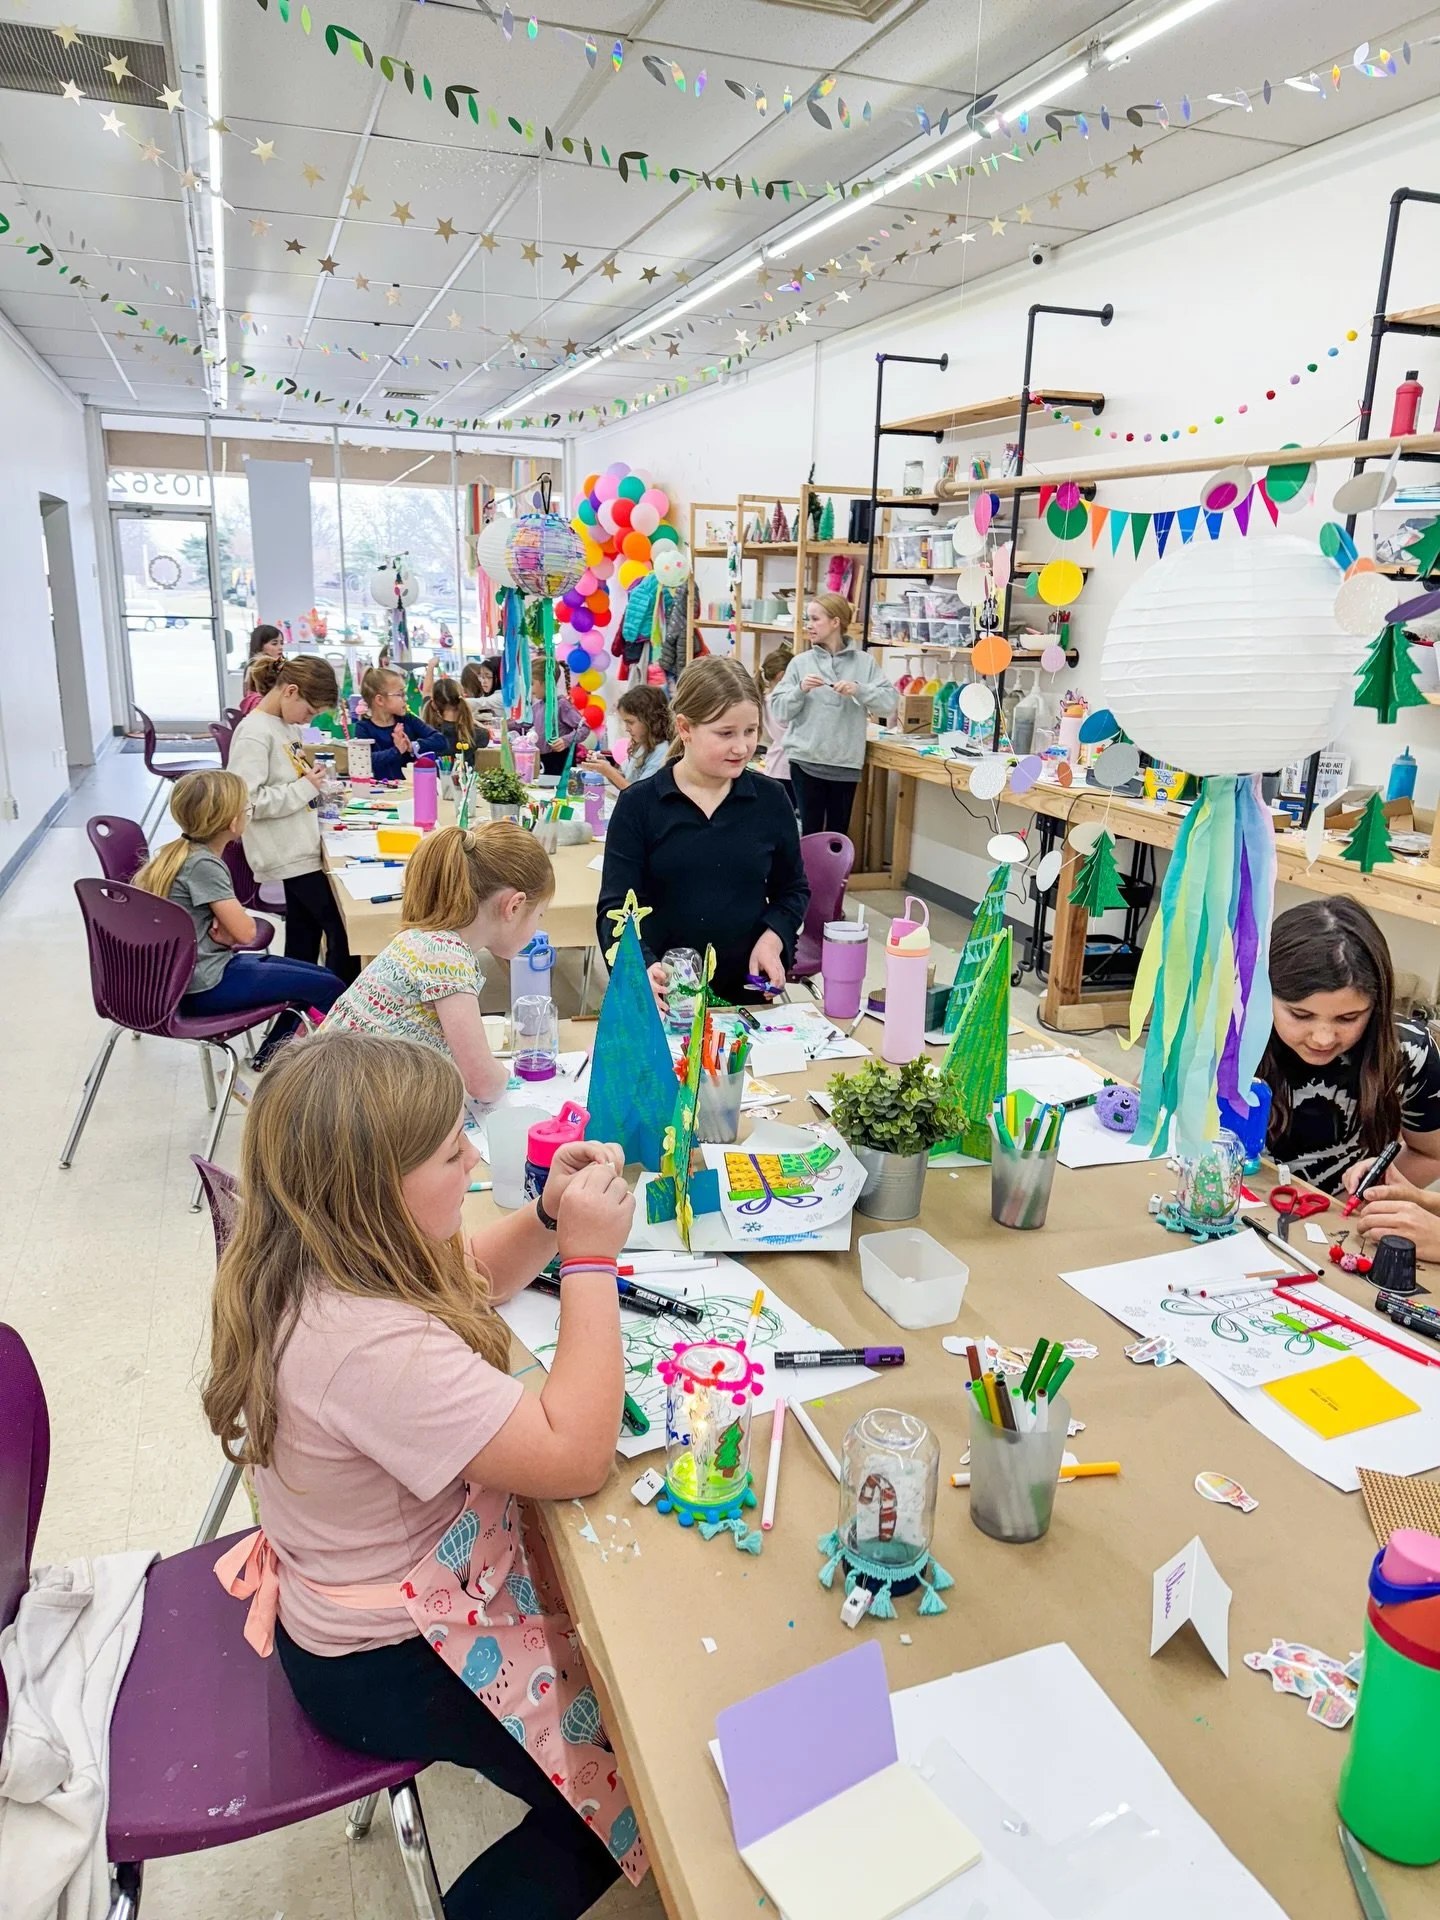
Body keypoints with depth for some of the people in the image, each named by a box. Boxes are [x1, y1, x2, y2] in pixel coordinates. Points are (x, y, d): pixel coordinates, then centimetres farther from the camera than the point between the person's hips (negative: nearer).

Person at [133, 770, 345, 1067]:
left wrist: (225, 931, -9)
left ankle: (269, 1059, 22)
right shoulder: (203, 865, -22)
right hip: (205, 987, -10)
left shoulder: (181, 852, 8)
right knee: (330, 988, -9)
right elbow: (246, 932, -20)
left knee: (320, 976, 16)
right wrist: (229, 931, 0)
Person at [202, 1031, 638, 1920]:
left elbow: (471, 1277, 7)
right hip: (388, 1667, -8)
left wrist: (549, 1214, -11)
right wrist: (591, 1256, -30)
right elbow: (575, 1455, -33)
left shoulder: (311, 1259, -12)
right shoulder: (372, 1345, -40)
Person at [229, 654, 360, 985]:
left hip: (299, 849, 9)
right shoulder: (254, 733, -18)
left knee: (304, 940, 16)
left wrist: (313, 786, 4)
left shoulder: (285, 725, 10)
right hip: (291, 855, -9)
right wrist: (304, 789, -18)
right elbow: (246, 802, -24)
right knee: (345, 932, -5)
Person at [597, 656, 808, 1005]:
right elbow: (616, 907, -11)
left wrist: (773, 937, -9)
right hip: (661, 995, -2)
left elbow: (793, 889, 11)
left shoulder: (770, 799, 0)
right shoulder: (638, 804, -7)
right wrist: (639, 967, -30)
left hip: (746, 990, 2)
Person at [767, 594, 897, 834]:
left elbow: (890, 701, -5)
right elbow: (779, 710, 1)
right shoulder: (800, 662, 3)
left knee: (838, 833, 12)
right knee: (809, 831, 5)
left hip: (846, 762, 0)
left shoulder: (865, 662, 2)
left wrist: (859, 689, -18)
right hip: (805, 760, 0)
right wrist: (800, 690, -15)